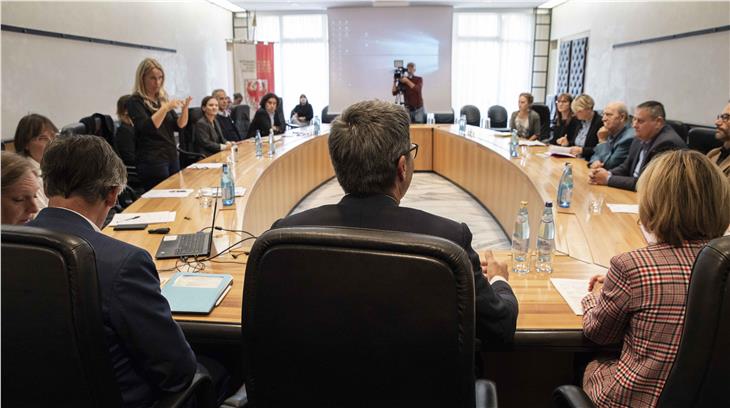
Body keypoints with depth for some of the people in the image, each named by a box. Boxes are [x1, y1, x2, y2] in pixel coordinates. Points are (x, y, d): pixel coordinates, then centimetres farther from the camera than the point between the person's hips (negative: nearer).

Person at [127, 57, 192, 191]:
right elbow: (147, 128, -21)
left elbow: (179, 126, 9)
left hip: (172, 157, 7)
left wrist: (185, 108, -9)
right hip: (152, 161, -7)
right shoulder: (135, 101, -7)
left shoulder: (162, 98, 12)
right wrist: (166, 107, -27)